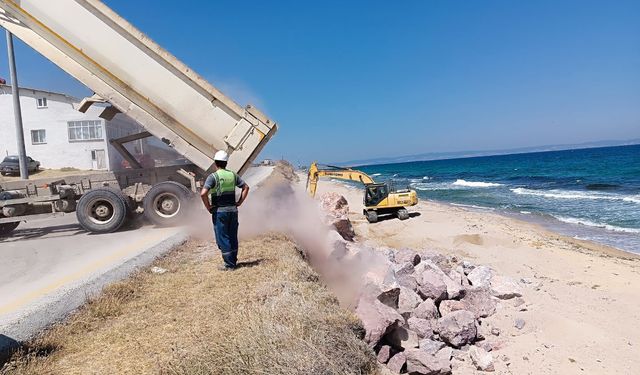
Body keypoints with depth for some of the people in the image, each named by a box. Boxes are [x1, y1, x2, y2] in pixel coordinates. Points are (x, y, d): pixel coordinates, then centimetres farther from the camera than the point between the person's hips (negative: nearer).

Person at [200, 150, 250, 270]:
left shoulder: (213, 176, -11)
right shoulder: (233, 175, 5)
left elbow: (203, 193, -22)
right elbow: (246, 187, 10)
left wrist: (208, 207, -9)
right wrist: (239, 202, 10)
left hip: (219, 211, -5)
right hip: (233, 210, 5)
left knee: (223, 238, 3)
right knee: (233, 237, 13)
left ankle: (229, 265, 5)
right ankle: (233, 262, 21)